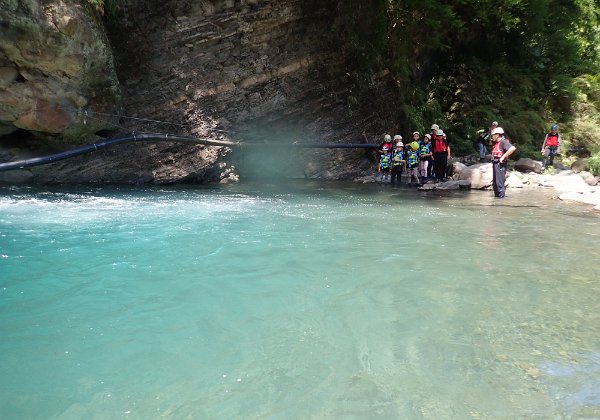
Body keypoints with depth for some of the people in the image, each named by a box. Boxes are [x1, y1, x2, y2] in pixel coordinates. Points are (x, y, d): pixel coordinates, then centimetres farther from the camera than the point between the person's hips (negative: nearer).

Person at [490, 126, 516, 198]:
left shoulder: (503, 142, -12)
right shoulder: (495, 143, 14)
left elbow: (513, 148, -24)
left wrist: (503, 156, -22)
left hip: (500, 164, -9)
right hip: (495, 164, 9)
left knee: (499, 182, -8)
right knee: (495, 182, 14)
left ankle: (501, 196, -4)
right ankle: (496, 195, 22)